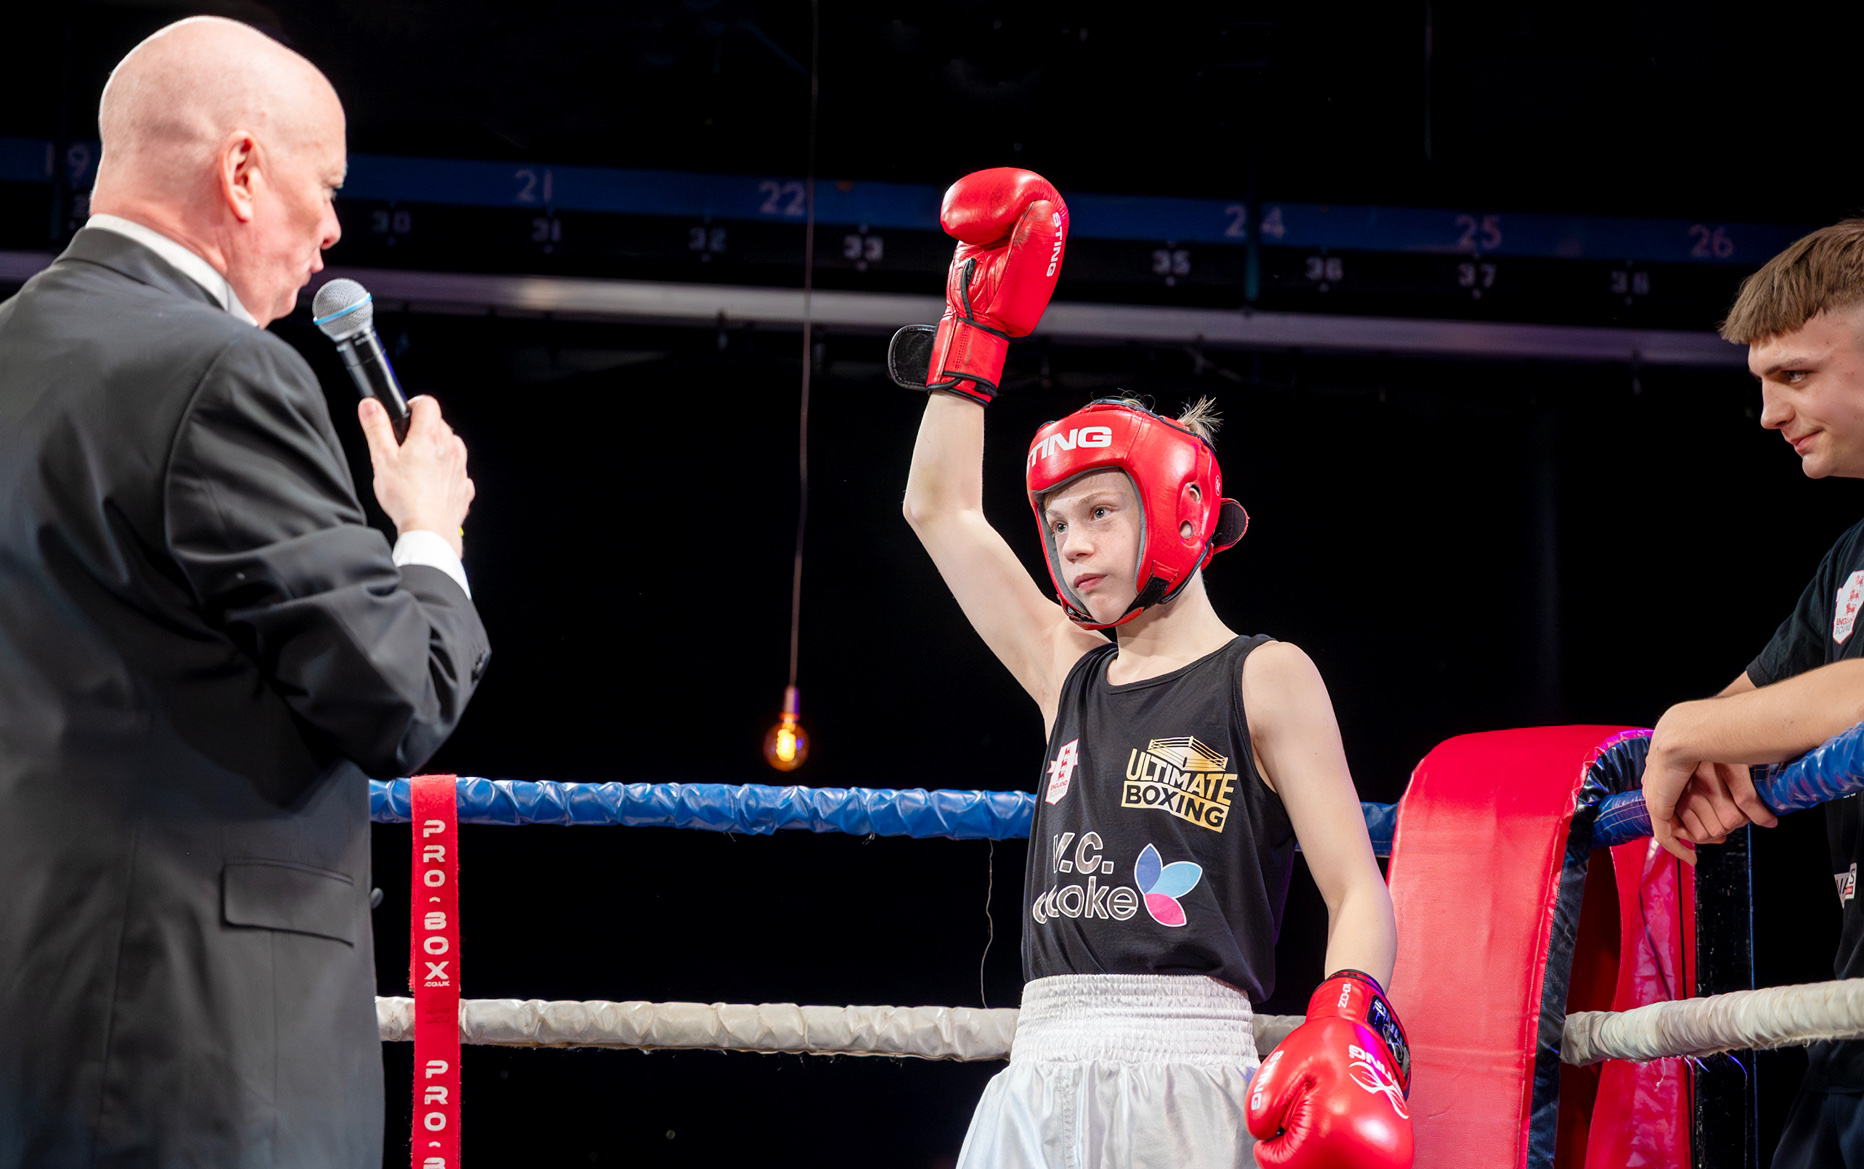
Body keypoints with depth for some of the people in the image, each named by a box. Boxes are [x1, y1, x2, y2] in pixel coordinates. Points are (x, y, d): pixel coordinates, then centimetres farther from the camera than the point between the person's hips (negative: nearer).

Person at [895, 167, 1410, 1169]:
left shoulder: (1267, 679, 4)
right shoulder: (1071, 676, 19)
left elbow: (1357, 894, -2)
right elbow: (940, 506, 26)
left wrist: (1345, 1038, -19)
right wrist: (980, 319, 28)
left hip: (1183, 1081, -5)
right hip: (1040, 1080, 6)